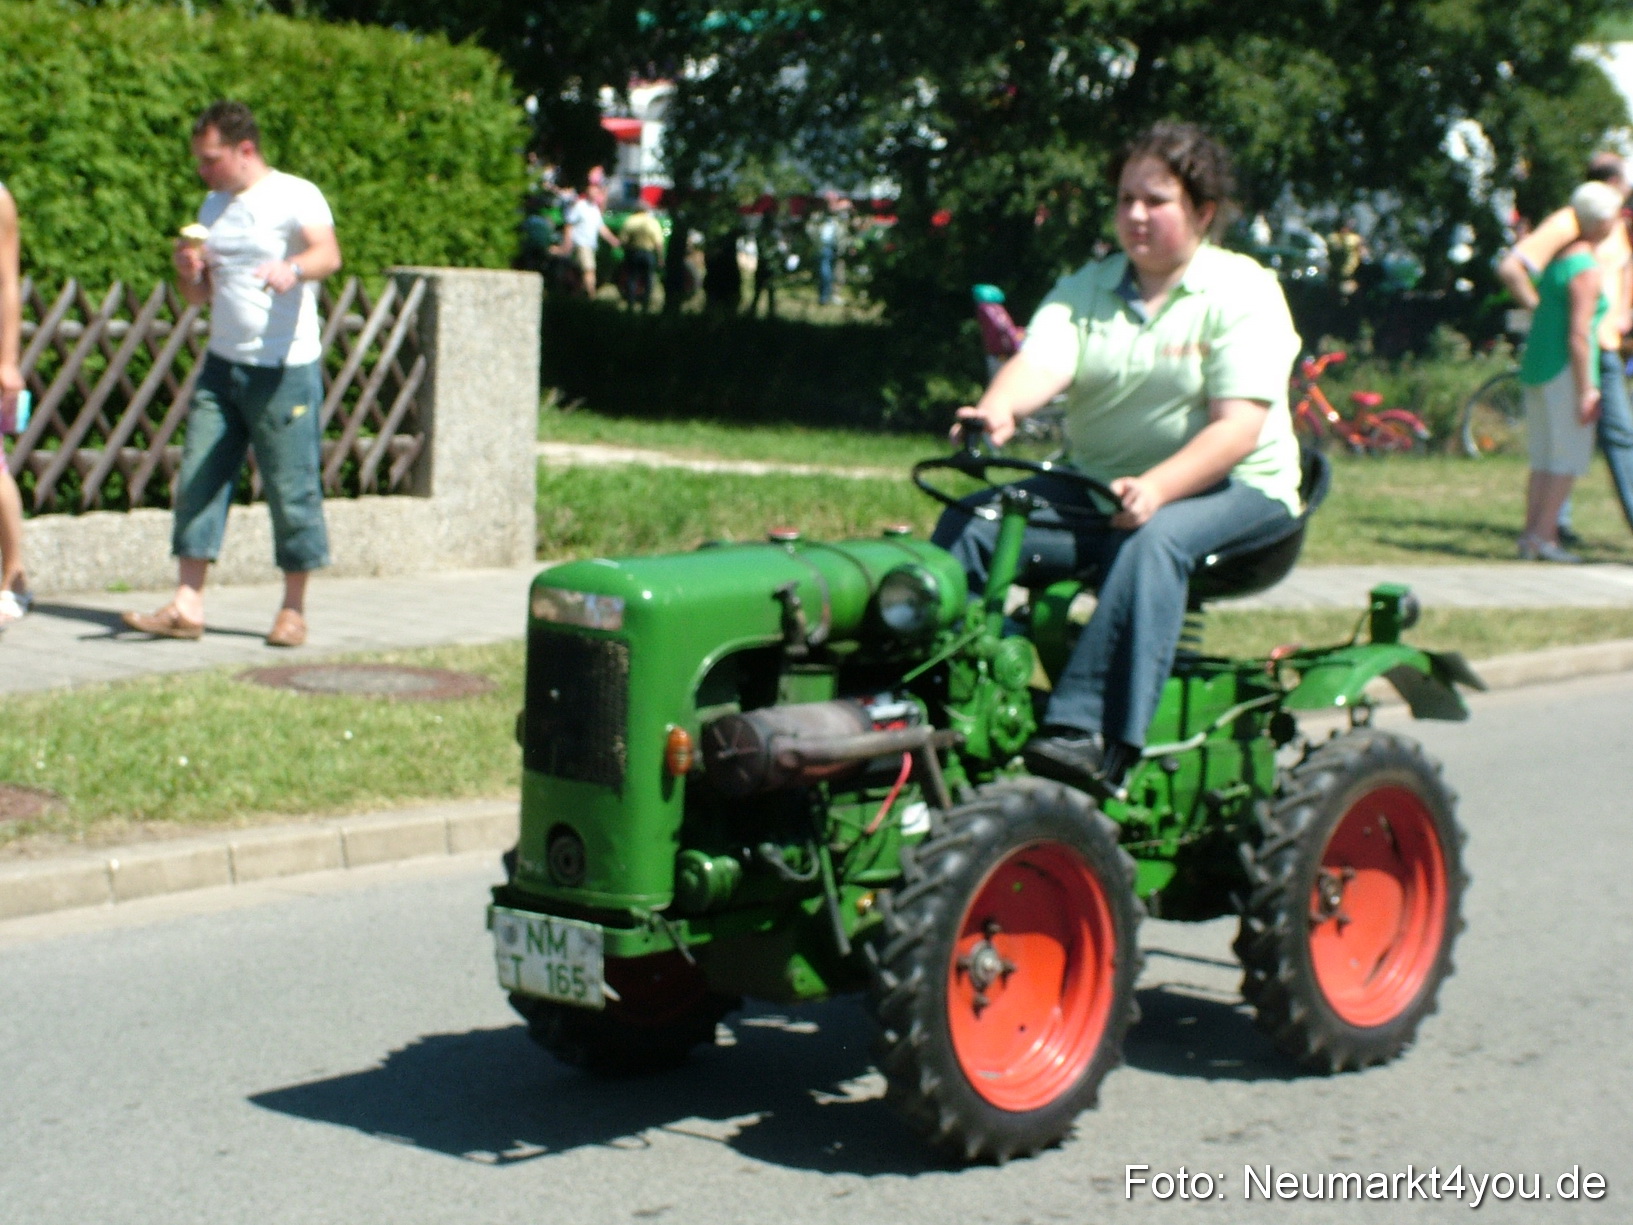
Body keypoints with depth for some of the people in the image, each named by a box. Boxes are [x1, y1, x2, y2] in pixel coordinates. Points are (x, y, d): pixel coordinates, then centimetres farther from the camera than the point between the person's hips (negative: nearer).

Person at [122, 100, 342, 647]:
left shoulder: (295, 197, -6)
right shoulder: (213, 207, 16)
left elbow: (329, 255, -25)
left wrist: (294, 268, -46)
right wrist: (188, 270, -2)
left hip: (285, 369, -7)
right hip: (222, 364, 7)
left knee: (291, 487, -2)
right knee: (198, 478, 0)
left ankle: (294, 610, 10)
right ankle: (187, 605, 2)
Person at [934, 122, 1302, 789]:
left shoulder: (1244, 293, -6)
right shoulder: (1087, 289, 10)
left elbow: (1239, 426, -17)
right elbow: (1040, 361, -10)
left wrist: (1155, 488, -34)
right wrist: (996, 413, -34)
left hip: (1231, 490, -5)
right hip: (1095, 484, 5)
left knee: (1152, 541, -37)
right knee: (969, 524, -17)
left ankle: (1086, 736, -46)